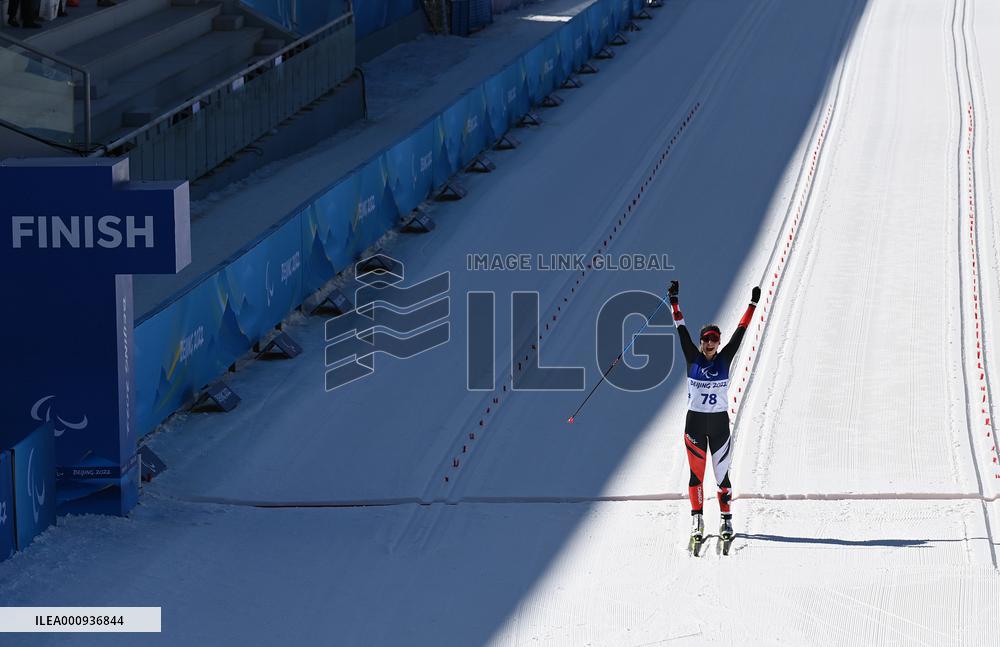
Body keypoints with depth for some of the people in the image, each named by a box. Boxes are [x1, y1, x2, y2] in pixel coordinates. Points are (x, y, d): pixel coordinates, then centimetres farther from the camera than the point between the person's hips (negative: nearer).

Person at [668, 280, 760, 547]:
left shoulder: (724, 359, 1)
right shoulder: (693, 358, -1)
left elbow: (740, 332, 1)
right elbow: (681, 330, -3)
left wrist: (753, 304, 0)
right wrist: (674, 302, -6)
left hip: (719, 422, 0)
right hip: (694, 422, 0)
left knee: (722, 473, 2)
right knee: (696, 472, 2)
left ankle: (727, 520, 9)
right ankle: (697, 520, 10)